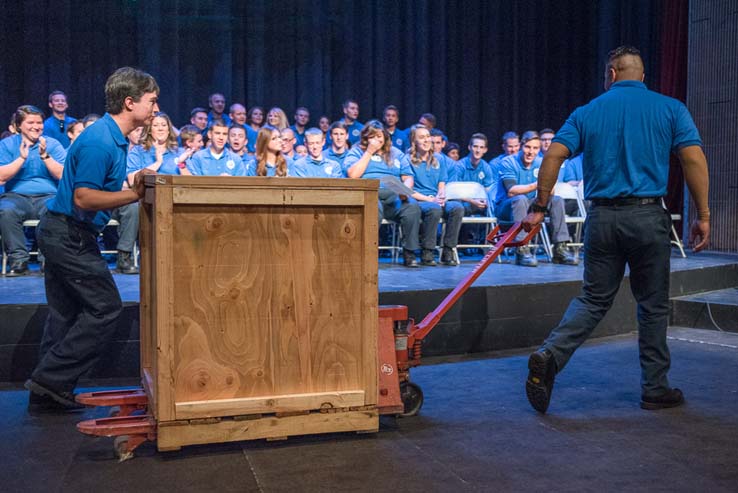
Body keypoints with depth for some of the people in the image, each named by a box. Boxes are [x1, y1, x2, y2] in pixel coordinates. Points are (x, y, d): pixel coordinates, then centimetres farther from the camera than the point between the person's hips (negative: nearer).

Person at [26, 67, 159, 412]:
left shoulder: (115, 138, 12)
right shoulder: (99, 141, -20)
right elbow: (84, 198, -25)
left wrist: (135, 189, 1)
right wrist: (134, 194, -22)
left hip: (62, 234, 10)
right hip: (69, 235, -10)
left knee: (66, 313, 13)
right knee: (105, 307, -6)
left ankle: (47, 394, 20)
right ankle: (52, 379, 1)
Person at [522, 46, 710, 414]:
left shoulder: (587, 112, 8)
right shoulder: (670, 109, 6)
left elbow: (554, 155, -4)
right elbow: (694, 160, -5)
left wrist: (539, 208, 0)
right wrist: (702, 216, -1)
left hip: (602, 217, 2)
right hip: (648, 217, -2)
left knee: (594, 300, 11)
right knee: (653, 305, 10)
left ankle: (549, 356, -9)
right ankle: (655, 389, 19)